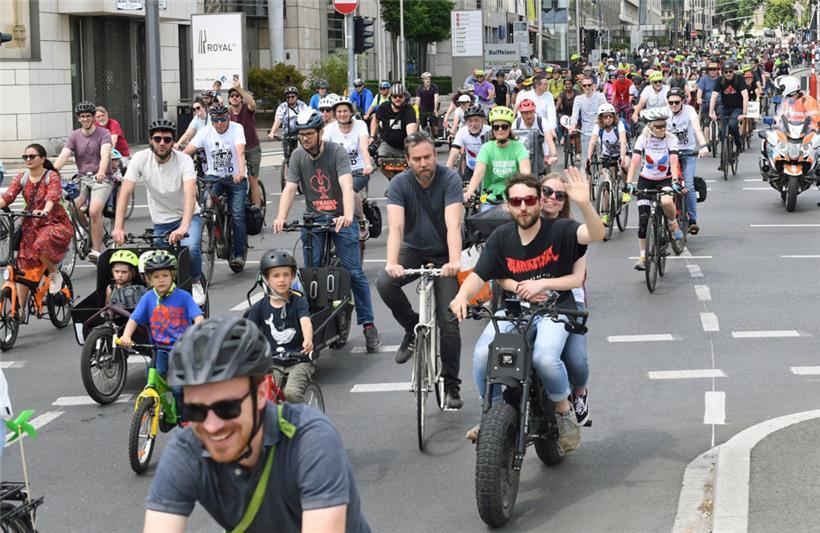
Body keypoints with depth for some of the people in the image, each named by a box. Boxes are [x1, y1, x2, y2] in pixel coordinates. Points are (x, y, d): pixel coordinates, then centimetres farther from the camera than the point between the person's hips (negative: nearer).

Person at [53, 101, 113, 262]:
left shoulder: (103, 134, -6)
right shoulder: (74, 136, 5)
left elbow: (105, 154, -24)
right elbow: (63, 156, -8)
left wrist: (101, 172, -44)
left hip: (101, 179, -4)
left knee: (94, 211, -25)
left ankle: (96, 251, -19)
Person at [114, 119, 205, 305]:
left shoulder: (184, 160, -22)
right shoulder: (140, 159, -16)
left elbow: (190, 195, -35)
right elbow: (125, 192, -20)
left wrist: (183, 228, -50)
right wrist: (118, 227, -32)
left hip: (187, 216, -3)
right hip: (161, 222, 3)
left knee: (191, 248, -29)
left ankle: (196, 283, -2)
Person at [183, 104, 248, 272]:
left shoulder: (236, 128, -11)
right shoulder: (205, 132, -5)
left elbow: (240, 151, -28)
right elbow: (187, 150, -15)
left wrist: (240, 172, -45)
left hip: (235, 178, -2)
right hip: (214, 176, 2)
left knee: (237, 215, -9)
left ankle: (239, 254, 0)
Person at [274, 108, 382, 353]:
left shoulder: (337, 152, -12)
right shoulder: (297, 156, -1)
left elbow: (346, 185, -25)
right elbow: (289, 188, -9)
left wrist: (347, 216, -42)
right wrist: (281, 217, -26)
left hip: (340, 218, -3)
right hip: (313, 218, 3)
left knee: (354, 272, -5)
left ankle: (368, 324, 0)